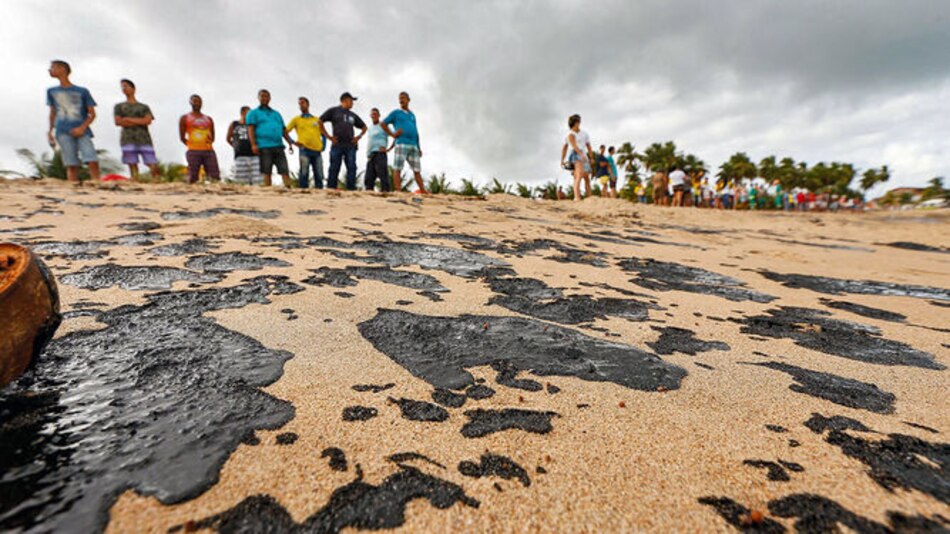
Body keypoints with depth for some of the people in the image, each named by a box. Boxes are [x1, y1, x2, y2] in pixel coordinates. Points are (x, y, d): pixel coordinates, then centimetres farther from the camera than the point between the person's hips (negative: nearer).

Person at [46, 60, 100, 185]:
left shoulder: (82, 91, 9)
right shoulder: (51, 91, 19)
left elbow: (92, 114, 5)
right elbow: (52, 113, 23)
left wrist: (82, 128, -10)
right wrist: (50, 131, 13)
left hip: (81, 131, -2)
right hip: (63, 132, 2)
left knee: (93, 161, -20)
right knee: (71, 165, -7)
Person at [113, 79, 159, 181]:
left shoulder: (144, 107, 19)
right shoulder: (119, 106, 19)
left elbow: (148, 120, 1)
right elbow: (118, 122, 5)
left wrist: (128, 119, 1)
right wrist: (139, 122, 0)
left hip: (144, 139, 0)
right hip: (128, 140, 1)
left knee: (153, 165, -10)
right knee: (132, 165, -7)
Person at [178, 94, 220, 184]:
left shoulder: (209, 119, 20)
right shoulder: (185, 118, 11)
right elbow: (182, 137, 10)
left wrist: (210, 141, 2)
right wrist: (191, 145, 5)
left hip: (209, 151, 3)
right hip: (193, 152, -2)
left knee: (215, 176, -8)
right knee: (193, 178, -4)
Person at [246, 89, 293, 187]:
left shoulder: (276, 114, 27)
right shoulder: (254, 113, 14)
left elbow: (284, 131, 25)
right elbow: (250, 129, 2)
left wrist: (290, 143, 12)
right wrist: (253, 144, -13)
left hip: (278, 146, 4)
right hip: (264, 147, -3)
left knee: (285, 170, -7)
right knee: (266, 172, -6)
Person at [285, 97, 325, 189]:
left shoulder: (317, 120, 19)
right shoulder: (296, 119, 14)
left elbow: (323, 134, 25)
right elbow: (285, 132, 11)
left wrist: (323, 145, 9)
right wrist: (293, 142, -3)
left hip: (317, 150, 2)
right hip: (305, 150, -2)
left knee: (319, 176, -1)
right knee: (304, 174, -7)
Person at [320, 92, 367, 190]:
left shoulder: (353, 115, 22)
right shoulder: (333, 111, 10)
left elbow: (364, 127, 31)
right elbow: (319, 122, 7)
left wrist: (359, 137, 13)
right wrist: (328, 136, -2)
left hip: (350, 146, 4)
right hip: (337, 145, -4)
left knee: (352, 168, -5)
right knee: (334, 169, -5)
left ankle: (351, 190, -5)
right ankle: (331, 190, -3)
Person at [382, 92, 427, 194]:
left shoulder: (412, 115, 25)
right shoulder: (395, 113, 12)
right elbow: (383, 123, 9)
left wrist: (419, 147, 15)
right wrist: (392, 134, -2)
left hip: (413, 145, 5)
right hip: (401, 144, -4)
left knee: (417, 169, 3)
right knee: (397, 168, -10)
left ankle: (423, 191, 5)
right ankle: (398, 192, -14)